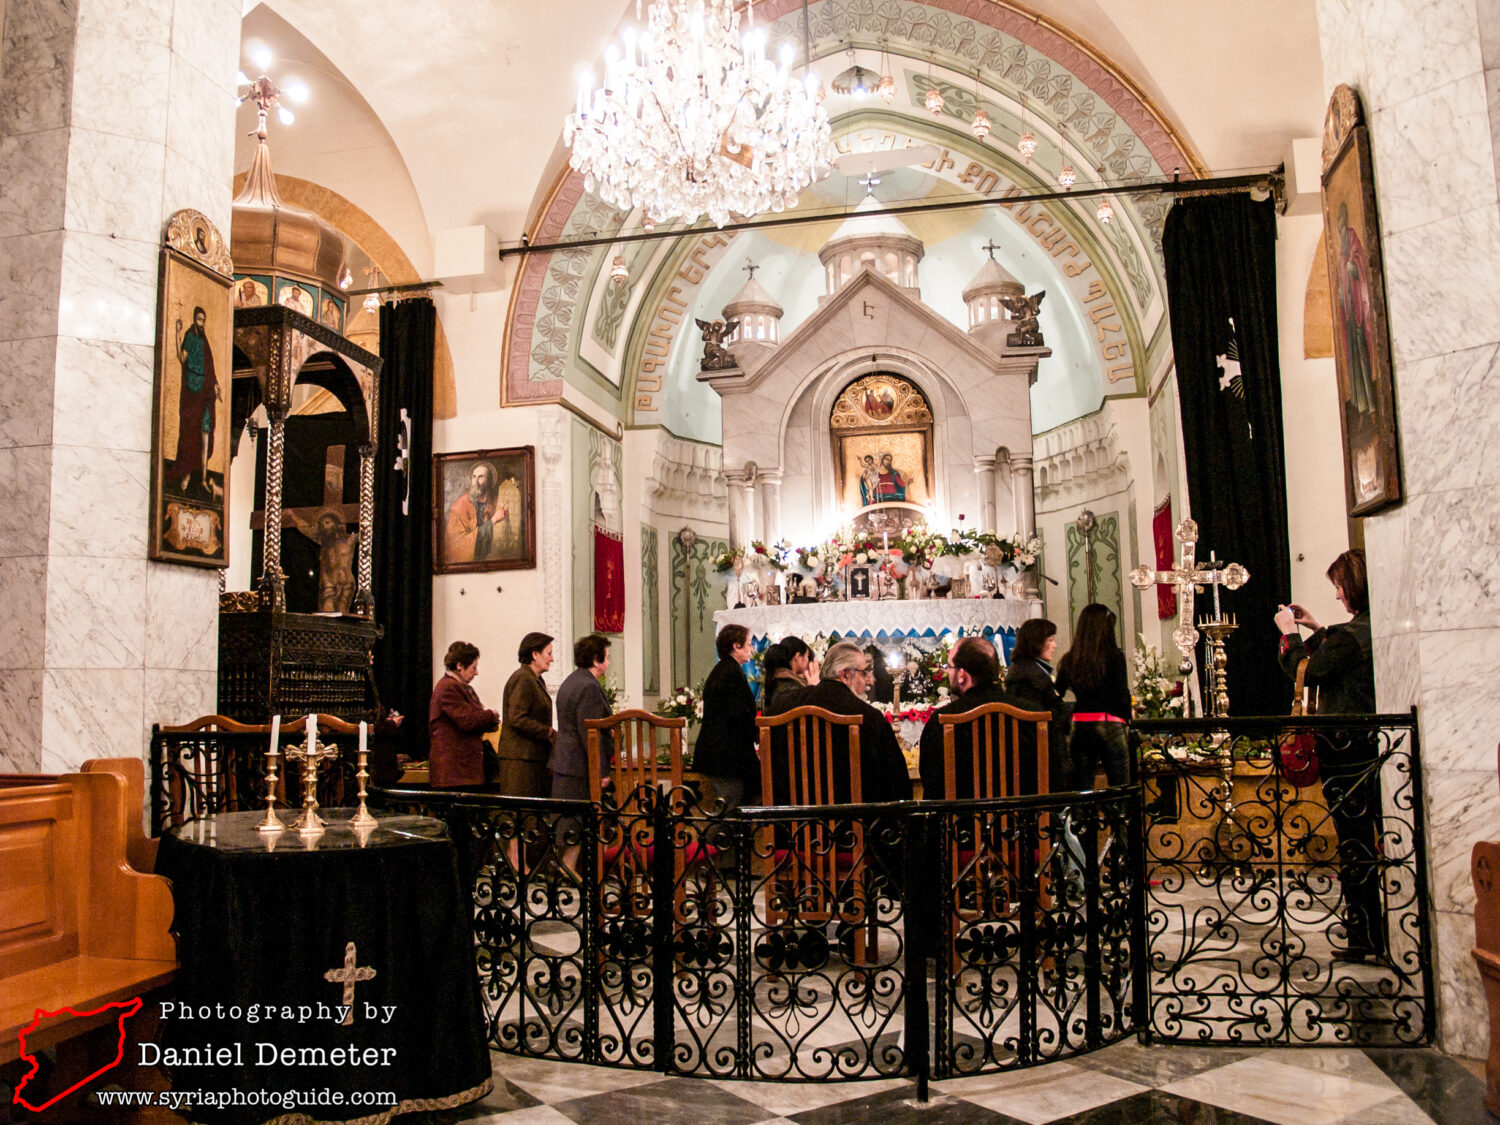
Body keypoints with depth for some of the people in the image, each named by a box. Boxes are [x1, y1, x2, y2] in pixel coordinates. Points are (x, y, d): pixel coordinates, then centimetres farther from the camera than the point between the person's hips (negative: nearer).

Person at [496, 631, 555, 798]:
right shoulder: (522, 679, -13)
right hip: (520, 758, -10)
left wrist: (551, 734, 11)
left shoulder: (536, 680, 19)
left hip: (534, 757, 10)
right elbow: (517, 719, -20)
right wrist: (550, 733, -16)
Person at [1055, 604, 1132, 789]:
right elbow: (1122, 693, -5)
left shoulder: (1069, 660, 5)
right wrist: (1127, 717, 9)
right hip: (1110, 724, -4)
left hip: (1079, 726, 4)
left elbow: (1057, 694, 9)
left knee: (1080, 790, 7)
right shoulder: (1115, 656, -5)